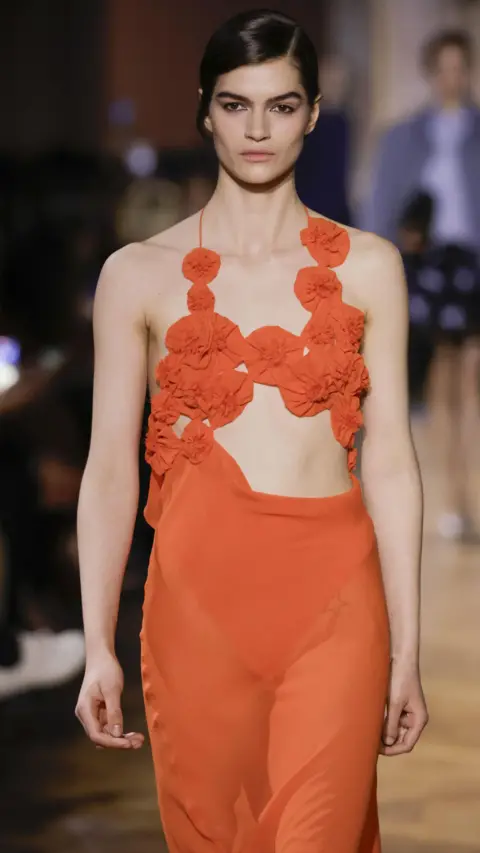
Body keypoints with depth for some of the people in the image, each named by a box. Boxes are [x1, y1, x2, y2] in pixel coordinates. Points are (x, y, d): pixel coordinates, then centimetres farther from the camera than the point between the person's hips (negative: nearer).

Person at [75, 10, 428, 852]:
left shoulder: (366, 267, 6)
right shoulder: (139, 274, 5)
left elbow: (389, 460, 4)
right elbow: (110, 467, 3)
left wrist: (406, 651, 2)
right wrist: (98, 647, -2)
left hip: (333, 598, 0)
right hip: (199, 594, 1)